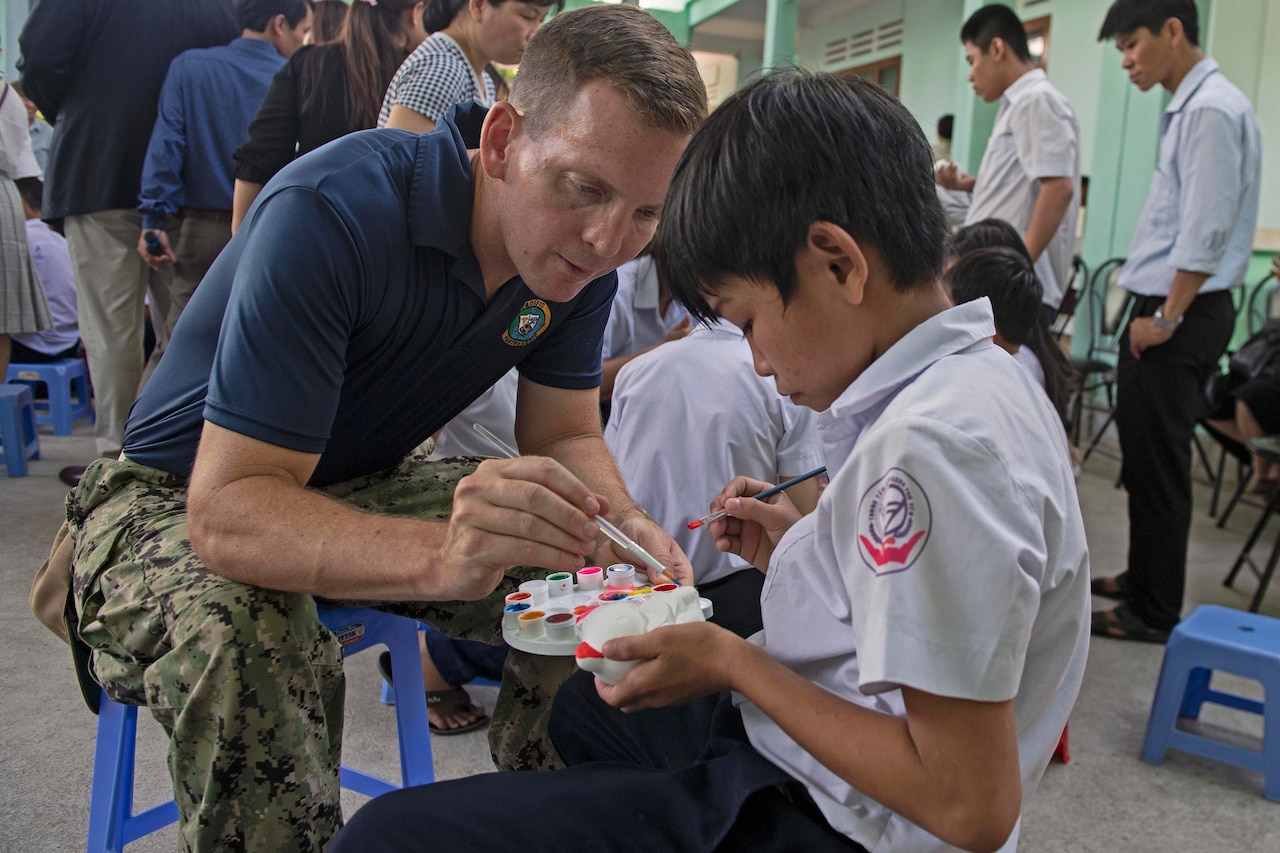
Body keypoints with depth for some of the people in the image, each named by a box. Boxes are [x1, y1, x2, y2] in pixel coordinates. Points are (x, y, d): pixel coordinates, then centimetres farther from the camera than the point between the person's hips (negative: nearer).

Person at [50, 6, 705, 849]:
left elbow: (564, 435, -4)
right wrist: (441, 554, -55)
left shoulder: (579, 249, -12)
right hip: (179, 499, -5)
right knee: (244, 635, -37)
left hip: (369, 488, 6)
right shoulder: (333, 213, -33)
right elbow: (227, 512, -37)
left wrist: (624, 524, -27)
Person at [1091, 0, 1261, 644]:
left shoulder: (1211, 110, -15)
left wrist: (1166, 318, -16)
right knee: (1144, 453, 18)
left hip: (1180, 315, -10)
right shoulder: (1190, 107, 15)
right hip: (1165, 308, 10)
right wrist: (1153, 312, 16)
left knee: (1156, 463, -1)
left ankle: (1154, 612, 11)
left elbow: (1206, 230, -21)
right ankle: (1143, 579, 32)